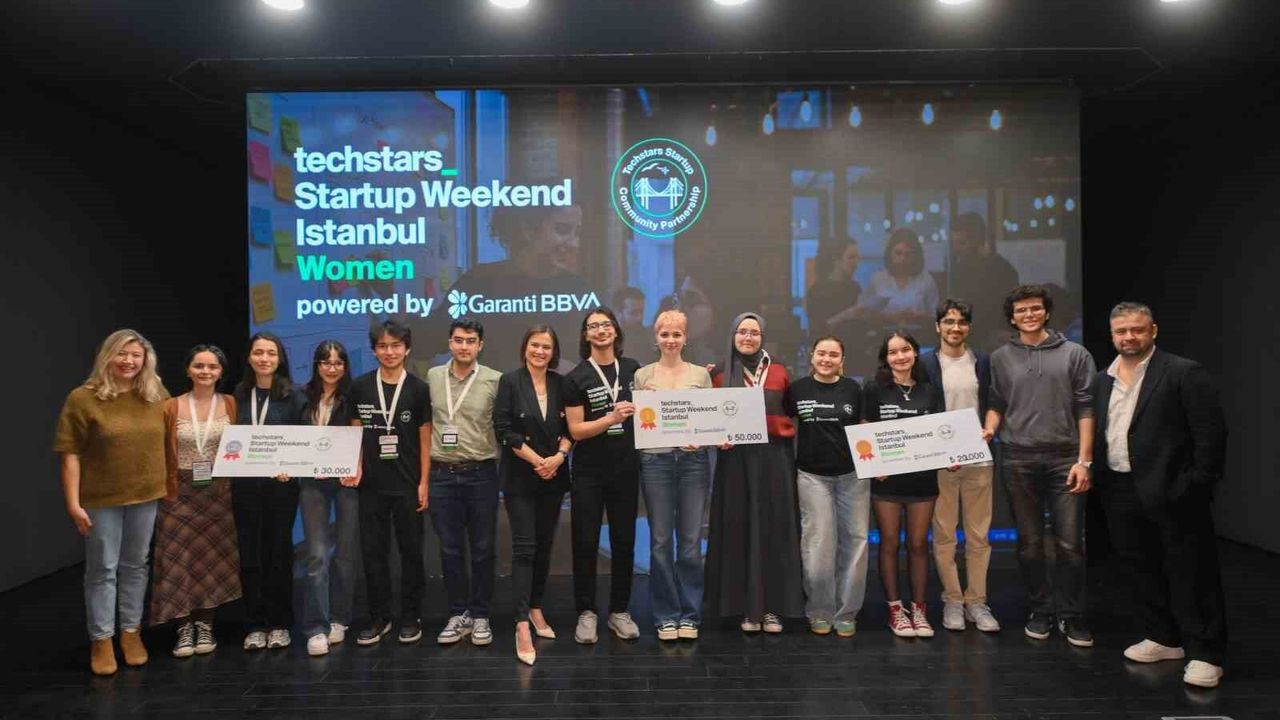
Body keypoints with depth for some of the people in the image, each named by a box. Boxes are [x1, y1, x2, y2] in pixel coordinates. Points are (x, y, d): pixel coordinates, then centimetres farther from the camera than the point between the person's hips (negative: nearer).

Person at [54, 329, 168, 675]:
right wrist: (73, 503, -13)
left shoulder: (157, 396, 2)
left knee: (136, 566, 14)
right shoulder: (83, 398, -9)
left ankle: (131, 631, 27)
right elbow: (70, 454, -10)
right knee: (102, 569, 6)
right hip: (101, 499, -3)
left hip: (146, 495, 3)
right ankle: (101, 641, 18)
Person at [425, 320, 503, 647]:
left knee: (482, 549, 6)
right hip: (442, 475, 2)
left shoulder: (495, 380, -4)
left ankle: (480, 615, 19)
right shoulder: (432, 377, 5)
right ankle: (458, 614, 22)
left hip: (481, 474, -2)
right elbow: (424, 425, 11)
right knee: (451, 549, 9)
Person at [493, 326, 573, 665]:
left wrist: (558, 457, -11)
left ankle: (536, 609, 25)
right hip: (520, 477, -4)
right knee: (524, 547, -7)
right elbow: (503, 429, -10)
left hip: (554, 477, 4)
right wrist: (536, 460, -13)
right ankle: (522, 625, -7)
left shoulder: (561, 384, 6)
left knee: (544, 545, 10)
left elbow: (571, 428, 6)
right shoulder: (510, 381, -4)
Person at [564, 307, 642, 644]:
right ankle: (586, 613, 14)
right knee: (586, 541, 1)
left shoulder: (633, 368, 6)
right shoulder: (576, 378, -4)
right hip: (589, 471, -3)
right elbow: (575, 430, -9)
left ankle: (619, 611, 21)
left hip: (626, 468, 3)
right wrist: (612, 418, -21)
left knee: (624, 540, 8)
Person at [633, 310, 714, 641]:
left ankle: (690, 615, 18)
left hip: (694, 460, 1)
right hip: (655, 461, 0)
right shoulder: (642, 375, 6)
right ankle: (666, 616, 17)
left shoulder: (701, 374, 7)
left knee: (691, 541, 4)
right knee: (660, 541, 4)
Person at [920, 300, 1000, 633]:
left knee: (979, 535, 7)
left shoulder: (983, 361, 7)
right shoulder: (925, 363, -1)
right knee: (944, 535, 4)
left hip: (978, 458, 2)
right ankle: (952, 600, 16)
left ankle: (976, 601, 17)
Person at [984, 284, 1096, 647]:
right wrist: (989, 429, -10)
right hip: (1018, 460, 1)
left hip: (1065, 460, -1)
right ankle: (1040, 610, 21)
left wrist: (1084, 460, -6)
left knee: (1070, 543, 0)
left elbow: (1086, 410, 1)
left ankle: (1071, 615, 14)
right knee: (1029, 543, 8)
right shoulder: (1000, 358, 10)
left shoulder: (1075, 354, 5)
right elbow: (995, 404, 11)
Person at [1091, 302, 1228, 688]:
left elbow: (1212, 432, -10)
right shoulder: (1103, 380, 12)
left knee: (1191, 576, 2)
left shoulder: (1184, 373, -7)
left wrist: (1198, 486, -13)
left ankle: (1204, 654, 11)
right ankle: (1163, 639, 30)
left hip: (1172, 493, -6)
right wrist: (1099, 479, 8)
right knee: (1140, 571, 15)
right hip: (1121, 494, 7)